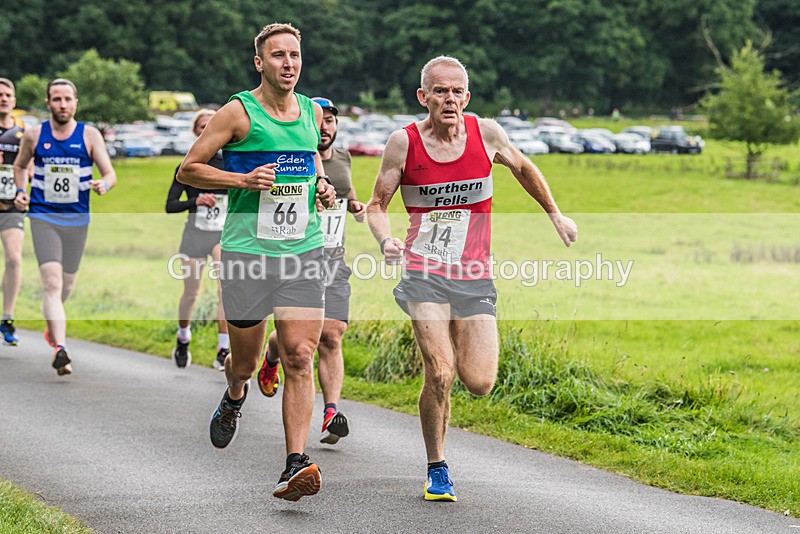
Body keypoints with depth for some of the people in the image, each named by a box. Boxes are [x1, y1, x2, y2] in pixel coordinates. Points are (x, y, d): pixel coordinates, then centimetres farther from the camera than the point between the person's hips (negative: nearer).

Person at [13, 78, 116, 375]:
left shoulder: (89, 136, -1)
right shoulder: (34, 136, 1)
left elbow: (110, 174, -3)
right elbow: (20, 166, 19)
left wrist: (103, 184, -26)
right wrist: (20, 191, 1)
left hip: (77, 220, 2)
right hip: (43, 218, -2)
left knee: (66, 286, 14)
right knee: (52, 282, -17)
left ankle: (51, 319, 47)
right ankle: (60, 349, -24)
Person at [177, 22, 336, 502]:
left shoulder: (312, 112, 10)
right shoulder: (239, 113, -4)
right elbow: (188, 169, -1)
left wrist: (322, 184, 11)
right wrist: (243, 180, -15)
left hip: (304, 250, 3)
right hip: (248, 249, -3)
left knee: (300, 358, -11)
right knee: (245, 362, 8)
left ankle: (296, 466, -14)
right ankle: (235, 398, 46)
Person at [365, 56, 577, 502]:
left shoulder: (486, 133, -1)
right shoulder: (404, 143, -6)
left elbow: (522, 168, 20)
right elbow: (377, 205, 4)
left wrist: (556, 216, 25)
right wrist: (386, 240, -16)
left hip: (475, 276, 2)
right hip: (424, 273, -2)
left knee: (480, 384, -6)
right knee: (439, 374, -18)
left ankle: (456, 342, 31)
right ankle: (437, 469, 4)